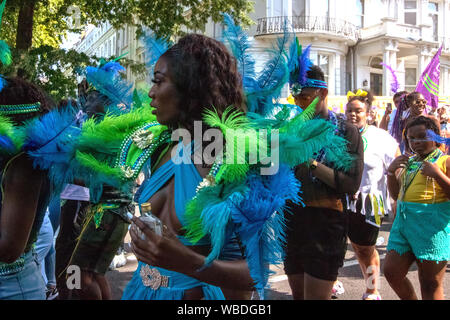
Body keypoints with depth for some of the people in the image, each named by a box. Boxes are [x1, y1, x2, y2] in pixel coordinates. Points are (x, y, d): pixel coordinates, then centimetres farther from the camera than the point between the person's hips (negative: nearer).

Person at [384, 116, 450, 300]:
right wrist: (391, 171, 4)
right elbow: (396, 194, 19)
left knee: (430, 284, 3)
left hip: (432, 225, -7)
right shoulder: (409, 162, 15)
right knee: (392, 272, 9)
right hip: (403, 222, 7)